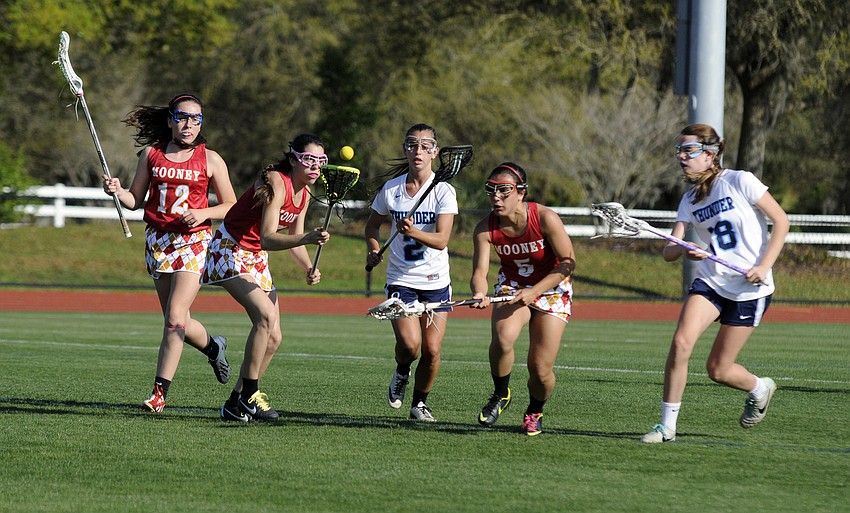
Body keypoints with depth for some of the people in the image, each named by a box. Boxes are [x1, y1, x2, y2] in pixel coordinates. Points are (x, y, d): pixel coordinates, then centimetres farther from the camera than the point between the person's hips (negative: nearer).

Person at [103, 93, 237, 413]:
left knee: (175, 317, -16)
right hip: (158, 241, 3)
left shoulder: (210, 160, 0)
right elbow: (135, 200, 11)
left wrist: (203, 213, -12)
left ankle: (160, 392, -12)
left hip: (194, 241, -3)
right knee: (176, 322, 8)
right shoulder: (151, 154, 6)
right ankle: (212, 346, 41)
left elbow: (231, 206, 6)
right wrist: (117, 191, -10)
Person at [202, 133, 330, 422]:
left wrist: (309, 268, -6)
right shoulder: (276, 183, -25)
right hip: (230, 250, -9)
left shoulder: (304, 195, 2)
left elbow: (294, 240, 12)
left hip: (256, 258, 9)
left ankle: (235, 404, 11)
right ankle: (249, 395, -22)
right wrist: (306, 238, -49)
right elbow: (267, 238, -35)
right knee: (266, 315, -28)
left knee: (273, 338, 3)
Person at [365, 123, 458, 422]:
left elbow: (441, 240, -18)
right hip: (401, 280, 0)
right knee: (409, 344, -19)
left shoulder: (444, 191, -7)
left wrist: (413, 232, -36)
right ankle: (401, 372, 15)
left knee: (431, 350, -3)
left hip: (435, 282, 0)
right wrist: (374, 249, -1)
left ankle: (420, 402, 21)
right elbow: (372, 225, 18)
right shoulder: (391, 190, 0)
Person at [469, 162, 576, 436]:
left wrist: (533, 292, -29)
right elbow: (479, 272, -18)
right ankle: (500, 395, -3)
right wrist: (480, 293, -43)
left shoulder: (545, 218, -25)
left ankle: (534, 412, 27)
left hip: (551, 288, -2)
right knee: (502, 339, -32)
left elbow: (568, 263, -20)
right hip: (512, 286, 2)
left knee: (540, 370, -7)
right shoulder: (485, 229, -16)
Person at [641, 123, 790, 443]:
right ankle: (667, 425, -11)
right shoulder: (690, 201, 6)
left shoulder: (739, 182, -10)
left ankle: (760, 388, 34)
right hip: (710, 281, 4)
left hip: (750, 288, -4)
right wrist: (684, 252, -24)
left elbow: (781, 221, -6)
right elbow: (669, 252, 0)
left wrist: (764, 266, -15)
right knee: (681, 342, -20)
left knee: (718, 370, 0)